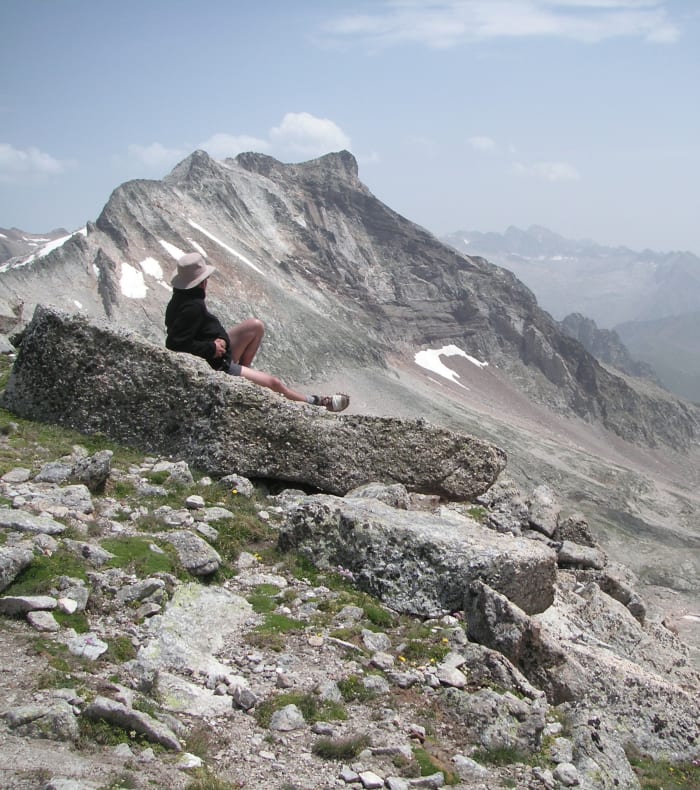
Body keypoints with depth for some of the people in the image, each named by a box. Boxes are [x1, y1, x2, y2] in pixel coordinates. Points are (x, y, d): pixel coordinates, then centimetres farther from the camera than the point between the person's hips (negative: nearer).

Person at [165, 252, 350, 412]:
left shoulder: (180, 300, -2)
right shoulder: (193, 307, -31)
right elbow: (175, 343, -35)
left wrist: (217, 340, -4)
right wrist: (211, 348, -26)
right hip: (217, 367, -10)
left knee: (256, 326, 14)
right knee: (274, 383, -4)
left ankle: (243, 369, 19)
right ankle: (317, 402, 13)